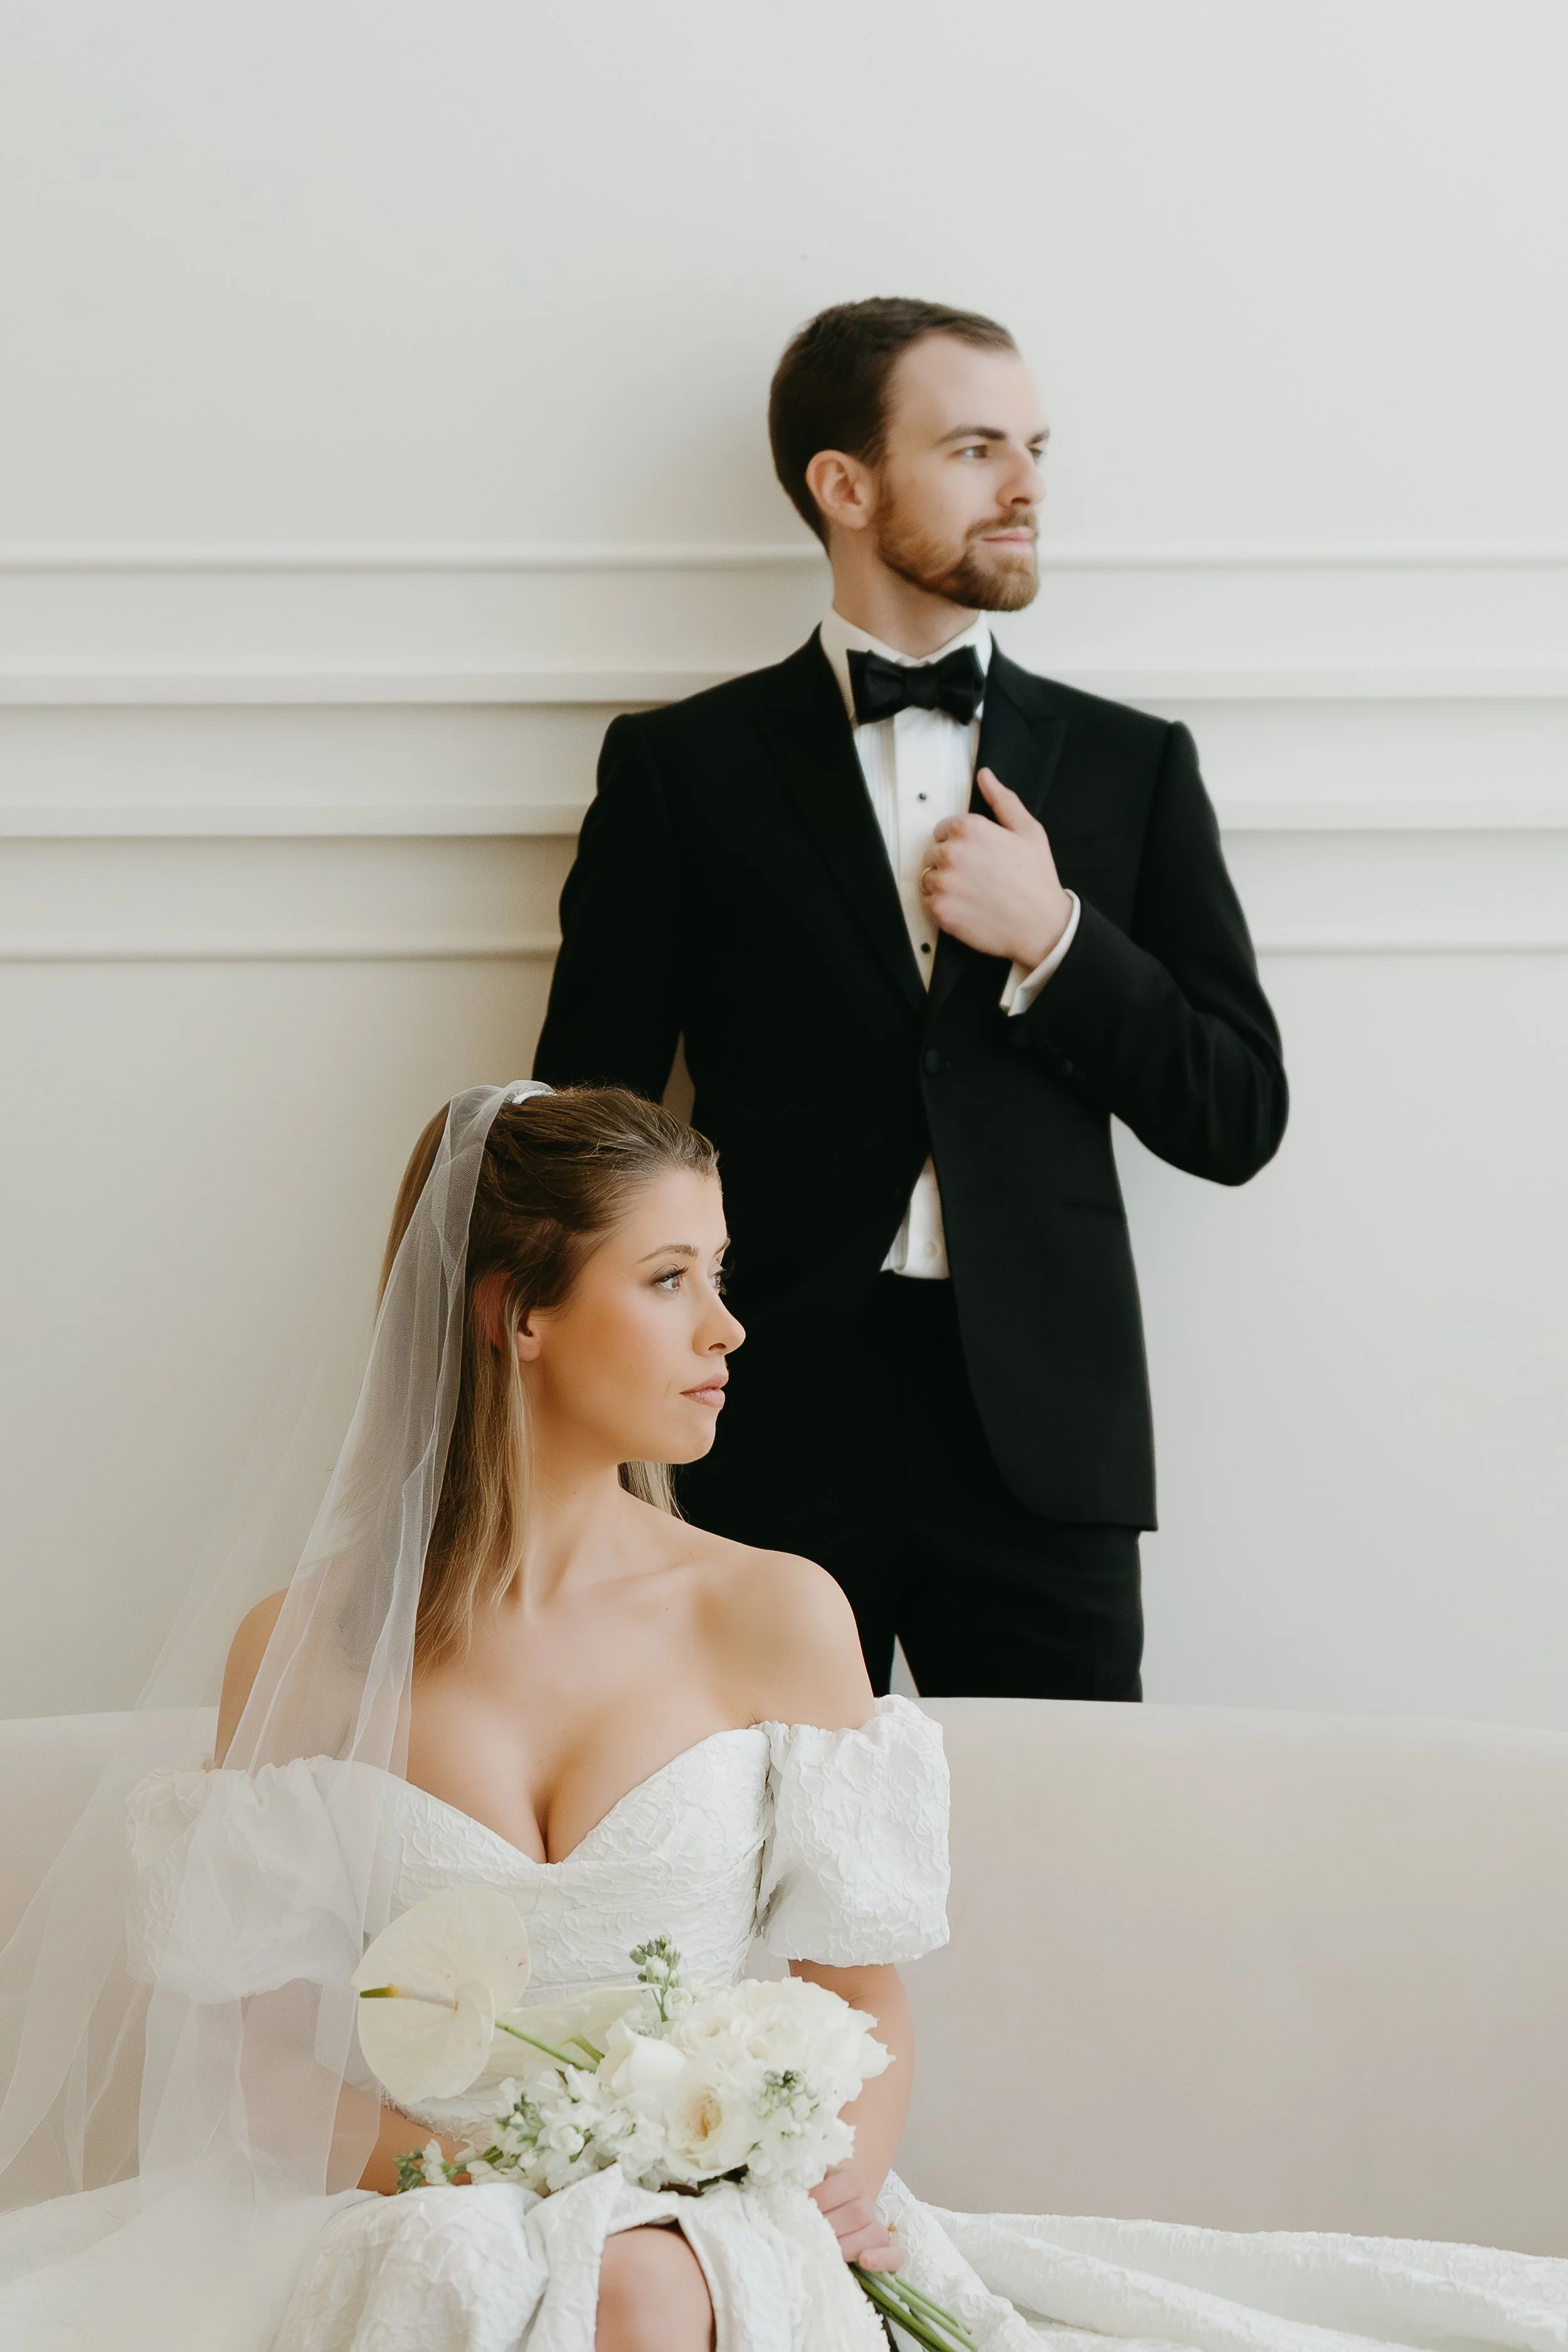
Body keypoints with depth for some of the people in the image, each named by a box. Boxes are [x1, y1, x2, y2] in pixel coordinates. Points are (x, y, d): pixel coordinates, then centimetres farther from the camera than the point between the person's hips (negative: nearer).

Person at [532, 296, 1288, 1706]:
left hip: (1046, 1435, 2)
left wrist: (1054, 940, -6)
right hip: (781, 1426, -1)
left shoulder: (1130, 767, 10)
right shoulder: (682, 768, 5)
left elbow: (1239, 1119, 8)